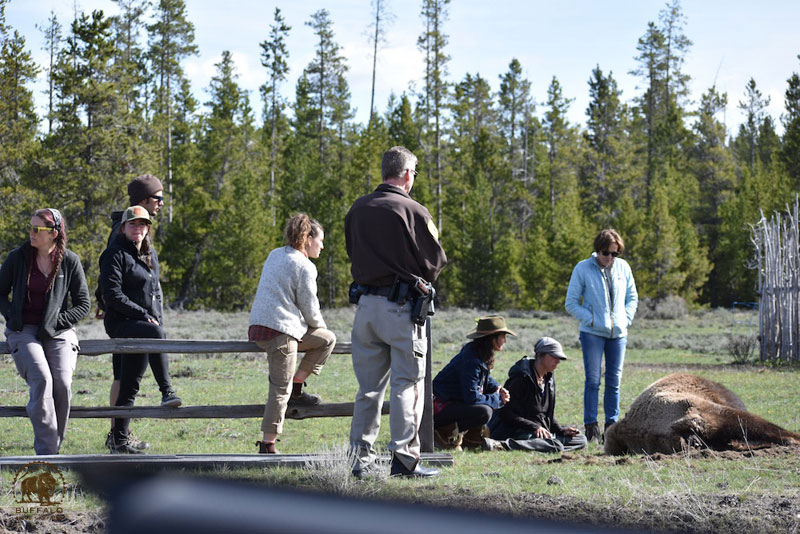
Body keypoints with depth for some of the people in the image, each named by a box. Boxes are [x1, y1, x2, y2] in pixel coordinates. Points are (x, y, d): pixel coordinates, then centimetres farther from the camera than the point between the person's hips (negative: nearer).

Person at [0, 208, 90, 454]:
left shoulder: (70, 261, 0)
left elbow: (83, 305, 5)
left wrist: (55, 323, -6)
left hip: (58, 333, 1)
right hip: (23, 331, -1)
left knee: (62, 383, -22)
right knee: (41, 379, -25)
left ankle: (54, 446, -5)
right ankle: (46, 450, -22)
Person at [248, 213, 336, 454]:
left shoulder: (275, 255, 17)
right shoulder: (304, 266, -8)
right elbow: (310, 308, -6)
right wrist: (319, 325, 17)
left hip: (259, 326, 9)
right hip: (281, 330, -9)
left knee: (327, 339, 20)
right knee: (281, 389, -4)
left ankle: (296, 388, 16)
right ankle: (267, 444, -3)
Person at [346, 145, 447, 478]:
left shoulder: (357, 209, 7)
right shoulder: (413, 211, -10)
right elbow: (436, 261, -6)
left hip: (366, 304, 5)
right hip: (402, 307, -5)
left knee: (369, 386, 11)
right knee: (407, 385, 1)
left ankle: (360, 457, 12)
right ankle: (404, 459, -1)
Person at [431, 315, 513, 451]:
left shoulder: (481, 356, 5)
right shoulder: (471, 361, -25)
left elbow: (485, 379, 24)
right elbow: (471, 397, -27)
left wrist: (498, 388, 2)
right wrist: (497, 399, -15)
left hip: (456, 402, 10)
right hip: (440, 408, -10)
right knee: (484, 412, -28)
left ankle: (472, 437, 9)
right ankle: (446, 433, -12)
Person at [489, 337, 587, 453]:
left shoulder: (549, 378, 14)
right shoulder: (522, 377, -13)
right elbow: (506, 413, -16)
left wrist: (561, 430, 4)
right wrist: (535, 427, -21)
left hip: (542, 431, 10)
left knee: (581, 440, -3)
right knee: (555, 445, -31)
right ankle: (506, 444, -36)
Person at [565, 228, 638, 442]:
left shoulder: (623, 267, 6)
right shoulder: (582, 269, -4)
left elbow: (632, 298, 17)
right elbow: (571, 303, -2)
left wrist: (626, 319, 2)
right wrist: (591, 320, -11)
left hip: (618, 334, 4)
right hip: (592, 333, -4)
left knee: (614, 381, 6)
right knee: (593, 380, -7)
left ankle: (612, 424, 13)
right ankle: (591, 426, -3)